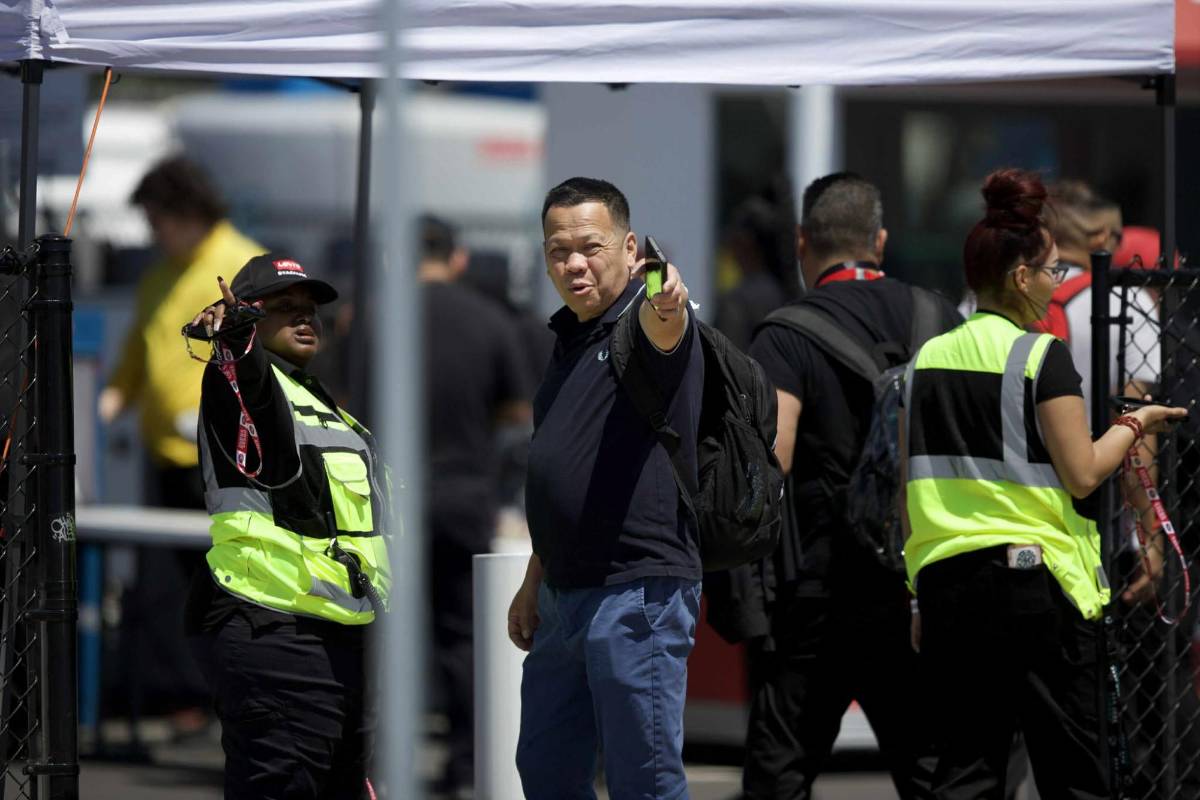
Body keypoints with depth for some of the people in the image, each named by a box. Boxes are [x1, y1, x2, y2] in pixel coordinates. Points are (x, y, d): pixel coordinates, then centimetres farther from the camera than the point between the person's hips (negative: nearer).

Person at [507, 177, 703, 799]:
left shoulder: (645, 326, -10)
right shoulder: (569, 341, 17)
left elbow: (662, 330, -37)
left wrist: (667, 306, -61)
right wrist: (533, 584, 26)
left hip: (638, 591, -9)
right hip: (565, 597, 9)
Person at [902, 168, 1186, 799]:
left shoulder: (927, 359, 9)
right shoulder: (1041, 356, -8)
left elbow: (909, 492, 12)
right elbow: (1081, 475, -10)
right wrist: (1132, 425, 8)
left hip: (945, 578, 5)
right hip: (1035, 580, -5)